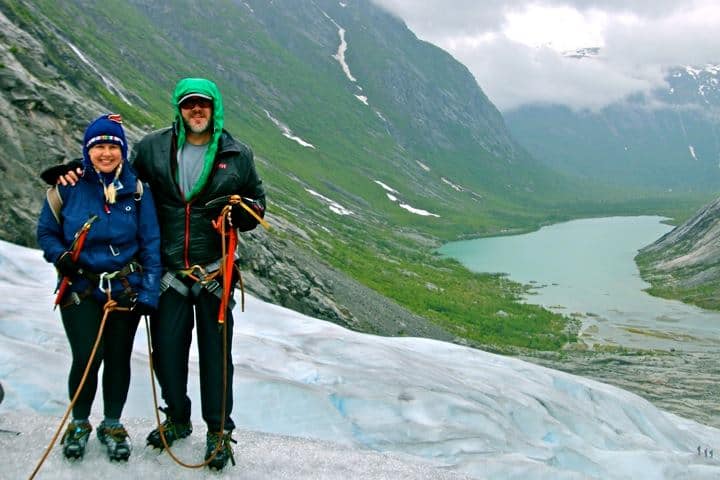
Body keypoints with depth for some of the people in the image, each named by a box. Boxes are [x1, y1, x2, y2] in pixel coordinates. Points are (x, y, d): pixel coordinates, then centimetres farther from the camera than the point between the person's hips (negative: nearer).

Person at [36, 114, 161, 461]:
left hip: (126, 290, 1)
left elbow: (151, 243, -2)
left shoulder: (136, 189, -4)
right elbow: (46, 232, 6)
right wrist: (60, 256, -15)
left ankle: (112, 425, 29)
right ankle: (79, 424, 20)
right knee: (87, 359, -7)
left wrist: (149, 293, -8)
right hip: (81, 290, -1)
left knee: (118, 359, 8)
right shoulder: (69, 186, -5)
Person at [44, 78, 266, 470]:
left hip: (214, 272, -1)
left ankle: (219, 431, 20)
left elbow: (257, 205, 10)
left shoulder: (237, 155, 3)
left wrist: (238, 212, -12)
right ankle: (177, 418, 33)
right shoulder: (154, 147, 3)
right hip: (169, 271, 1)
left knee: (215, 351, 4)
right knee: (167, 348, 8)